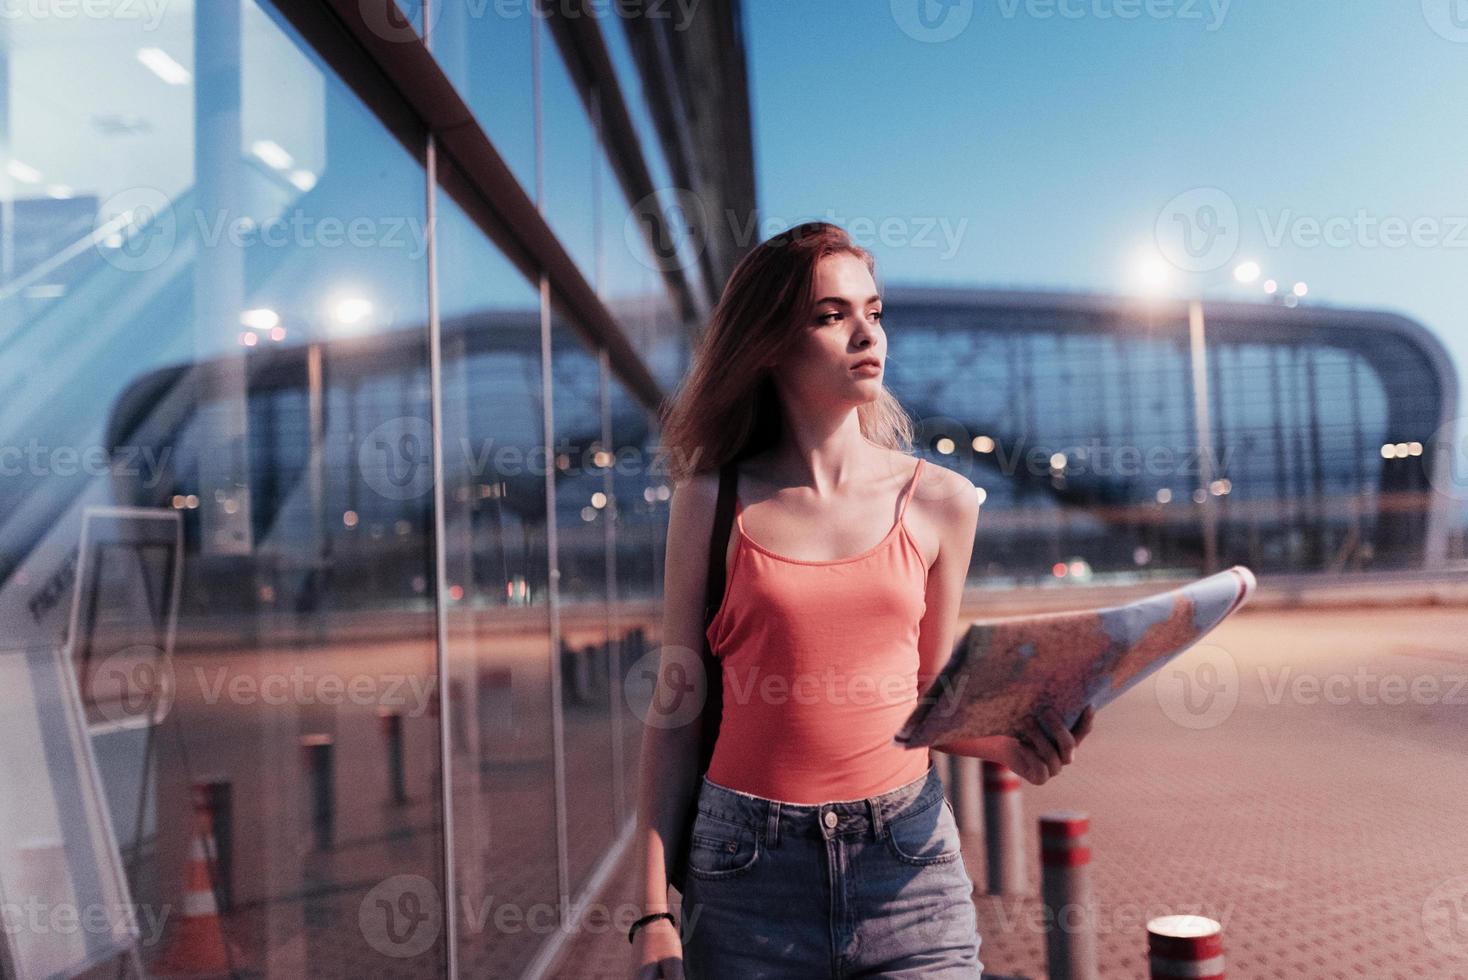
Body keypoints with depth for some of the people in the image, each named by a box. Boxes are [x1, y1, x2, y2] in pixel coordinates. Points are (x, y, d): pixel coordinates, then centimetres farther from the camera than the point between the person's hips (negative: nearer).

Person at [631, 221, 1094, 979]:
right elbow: (676, 711, -1)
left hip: (908, 867, 2)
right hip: (749, 870, -1)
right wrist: (654, 914, -4)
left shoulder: (941, 502, 3)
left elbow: (929, 697, 12)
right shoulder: (712, 502, -2)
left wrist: (1007, 742, -8)